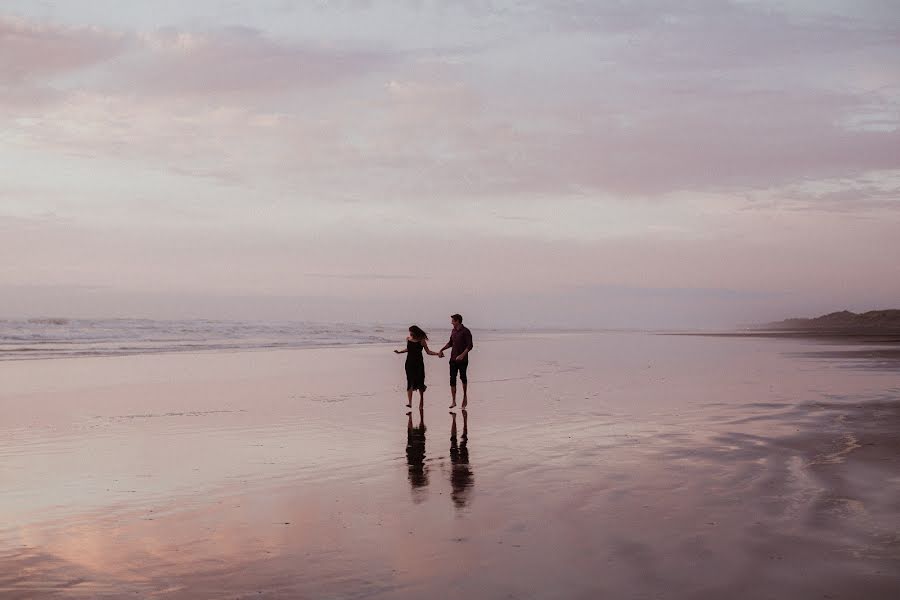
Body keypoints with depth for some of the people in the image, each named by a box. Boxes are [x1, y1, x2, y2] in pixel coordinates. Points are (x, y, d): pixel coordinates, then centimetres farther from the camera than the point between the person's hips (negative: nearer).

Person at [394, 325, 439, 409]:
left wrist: (437, 353, -15)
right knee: (410, 382, -7)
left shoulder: (421, 340, -7)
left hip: (419, 363, -2)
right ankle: (409, 402, -11)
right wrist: (399, 352, 21)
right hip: (409, 363, 2)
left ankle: (421, 401, 21)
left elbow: (428, 351, -2)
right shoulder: (408, 339, 4)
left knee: (420, 382, 2)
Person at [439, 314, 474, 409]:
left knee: (463, 378, 8)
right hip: (453, 359, 6)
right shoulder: (453, 331, 11)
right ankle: (454, 401, 0)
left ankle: (465, 397, 29)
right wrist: (441, 350, 16)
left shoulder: (465, 331, -10)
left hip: (462, 360, -6)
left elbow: (470, 346, -14)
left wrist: (462, 355, -24)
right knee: (452, 379, -1)